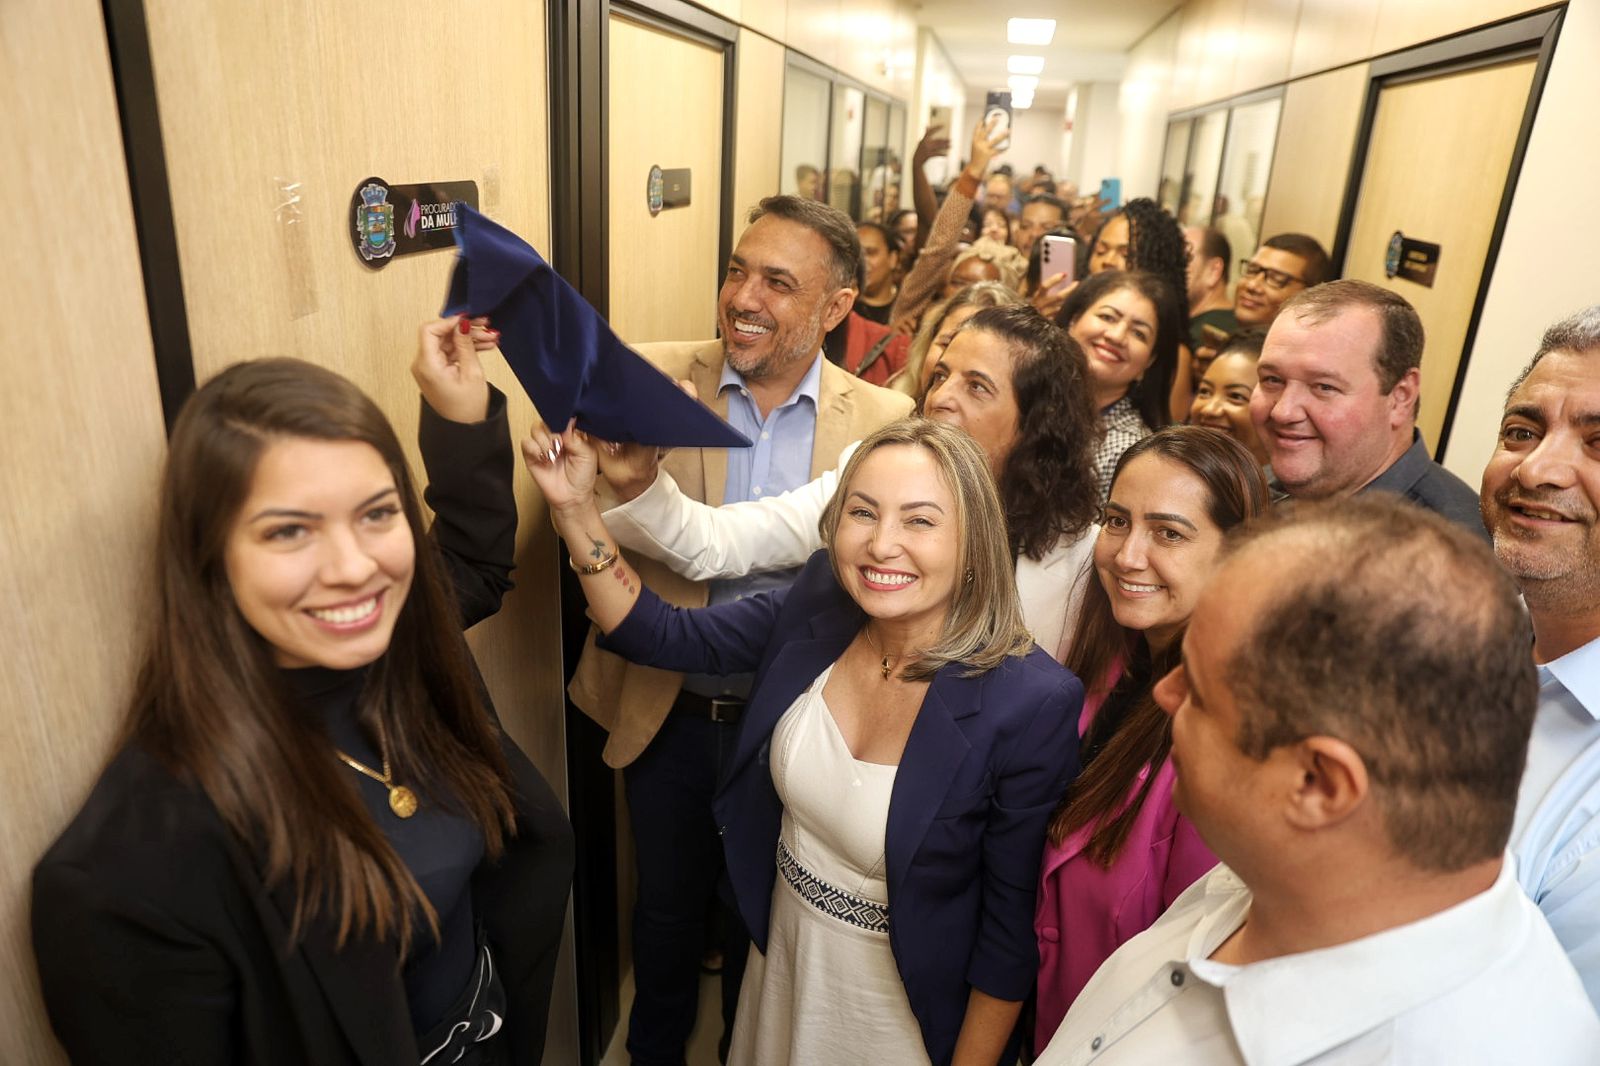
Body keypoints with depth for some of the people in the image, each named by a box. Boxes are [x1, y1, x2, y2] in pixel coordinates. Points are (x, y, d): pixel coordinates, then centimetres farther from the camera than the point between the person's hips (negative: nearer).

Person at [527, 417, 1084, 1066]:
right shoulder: (817, 605, -14)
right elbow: (663, 637, -5)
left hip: (905, 1006, -4)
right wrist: (575, 507, -16)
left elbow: (1014, 927, -18)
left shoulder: (1034, 704, -28)